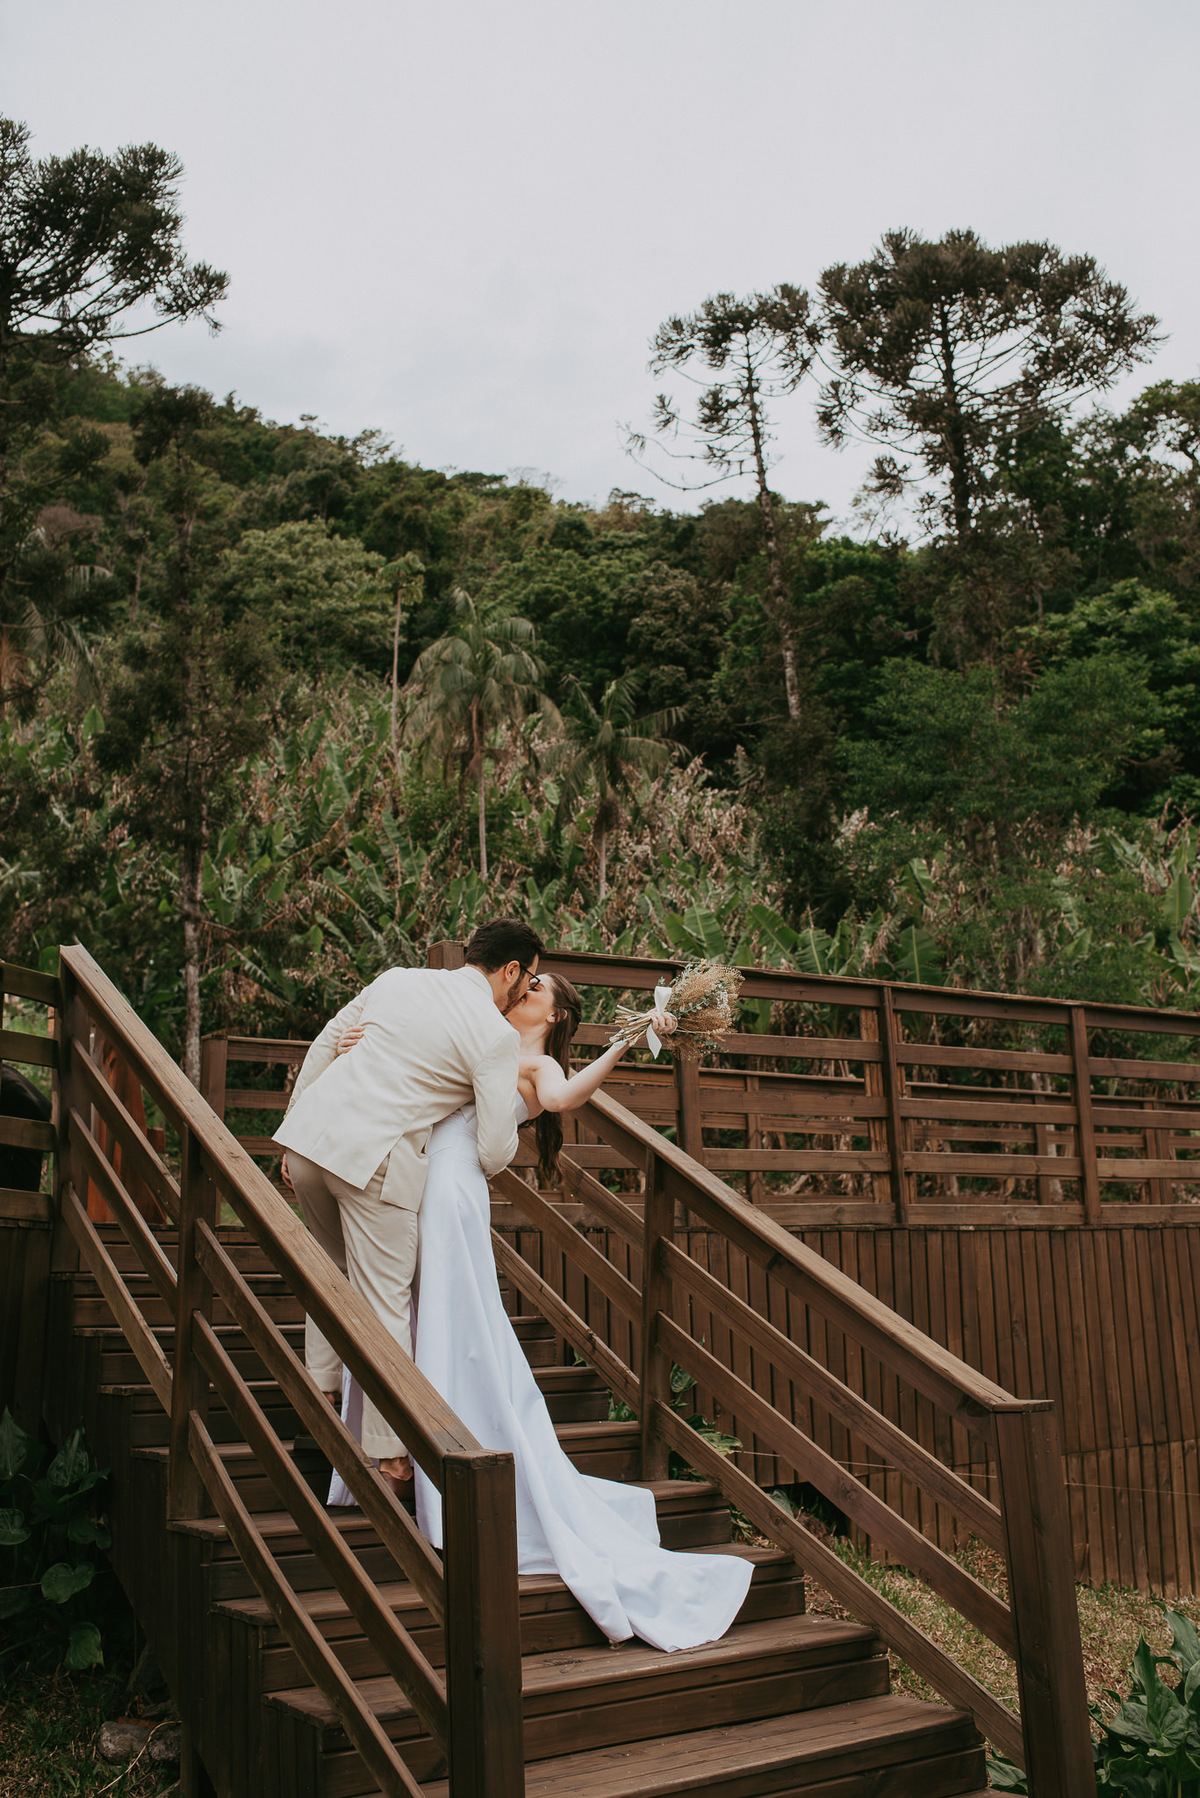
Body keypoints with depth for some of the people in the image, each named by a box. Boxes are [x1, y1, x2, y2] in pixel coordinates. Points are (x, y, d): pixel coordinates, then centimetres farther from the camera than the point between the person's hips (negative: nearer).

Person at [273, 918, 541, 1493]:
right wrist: (497, 1154, 20)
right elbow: (495, 1153, -4)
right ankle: (389, 1457, 10)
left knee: (336, 1270, 27)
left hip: (307, 1132, 6)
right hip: (374, 1157, -6)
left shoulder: (397, 979, 13)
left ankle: (321, 1392, 31)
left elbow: (325, 1044, 19)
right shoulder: (497, 1036, -3)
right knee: (384, 1303, 4)